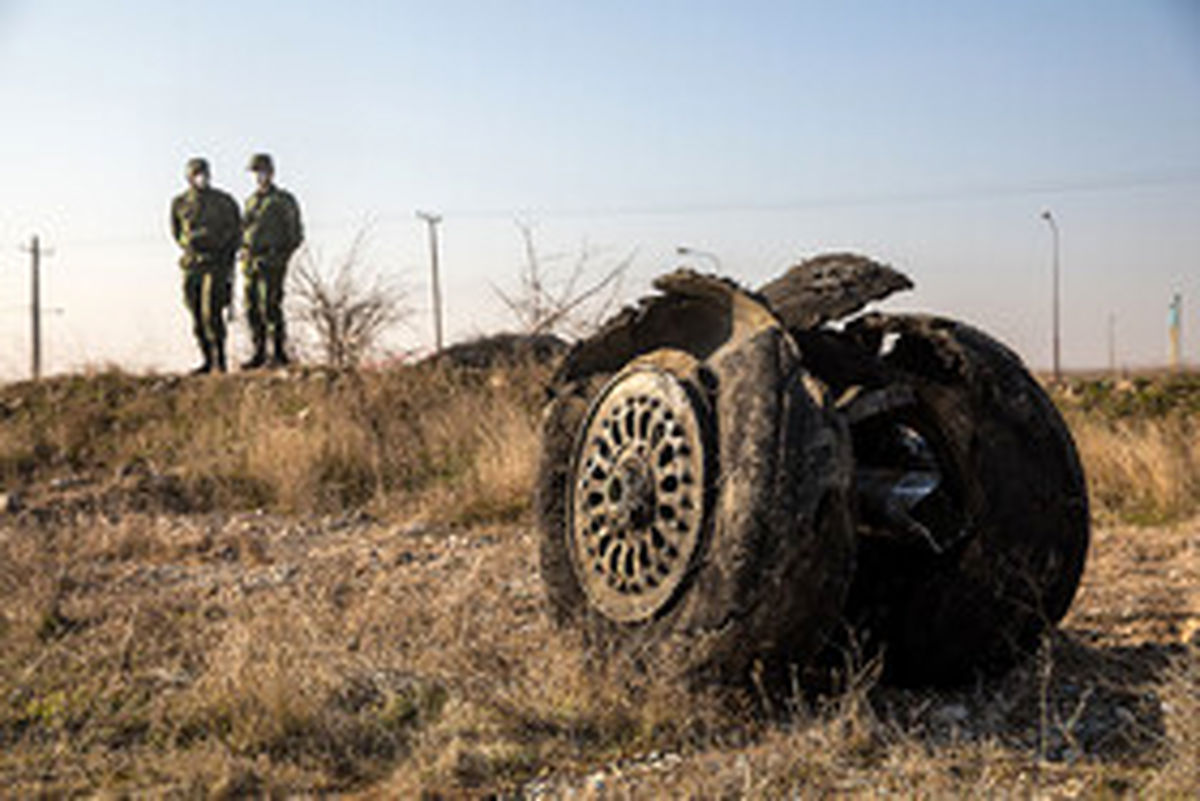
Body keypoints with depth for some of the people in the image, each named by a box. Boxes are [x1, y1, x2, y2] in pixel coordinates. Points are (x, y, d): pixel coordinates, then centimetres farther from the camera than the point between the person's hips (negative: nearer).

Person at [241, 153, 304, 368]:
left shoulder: (284, 201, -3)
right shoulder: (251, 201, 16)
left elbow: (296, 236, -3)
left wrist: (279, 257, -12)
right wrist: (245, 255, 8)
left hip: (271, 263, -6)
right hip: (251, 262, 6)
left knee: (270, 307, -12)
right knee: (253, 310, 5)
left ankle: (280, 354, -5)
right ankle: (259, 354, 12)